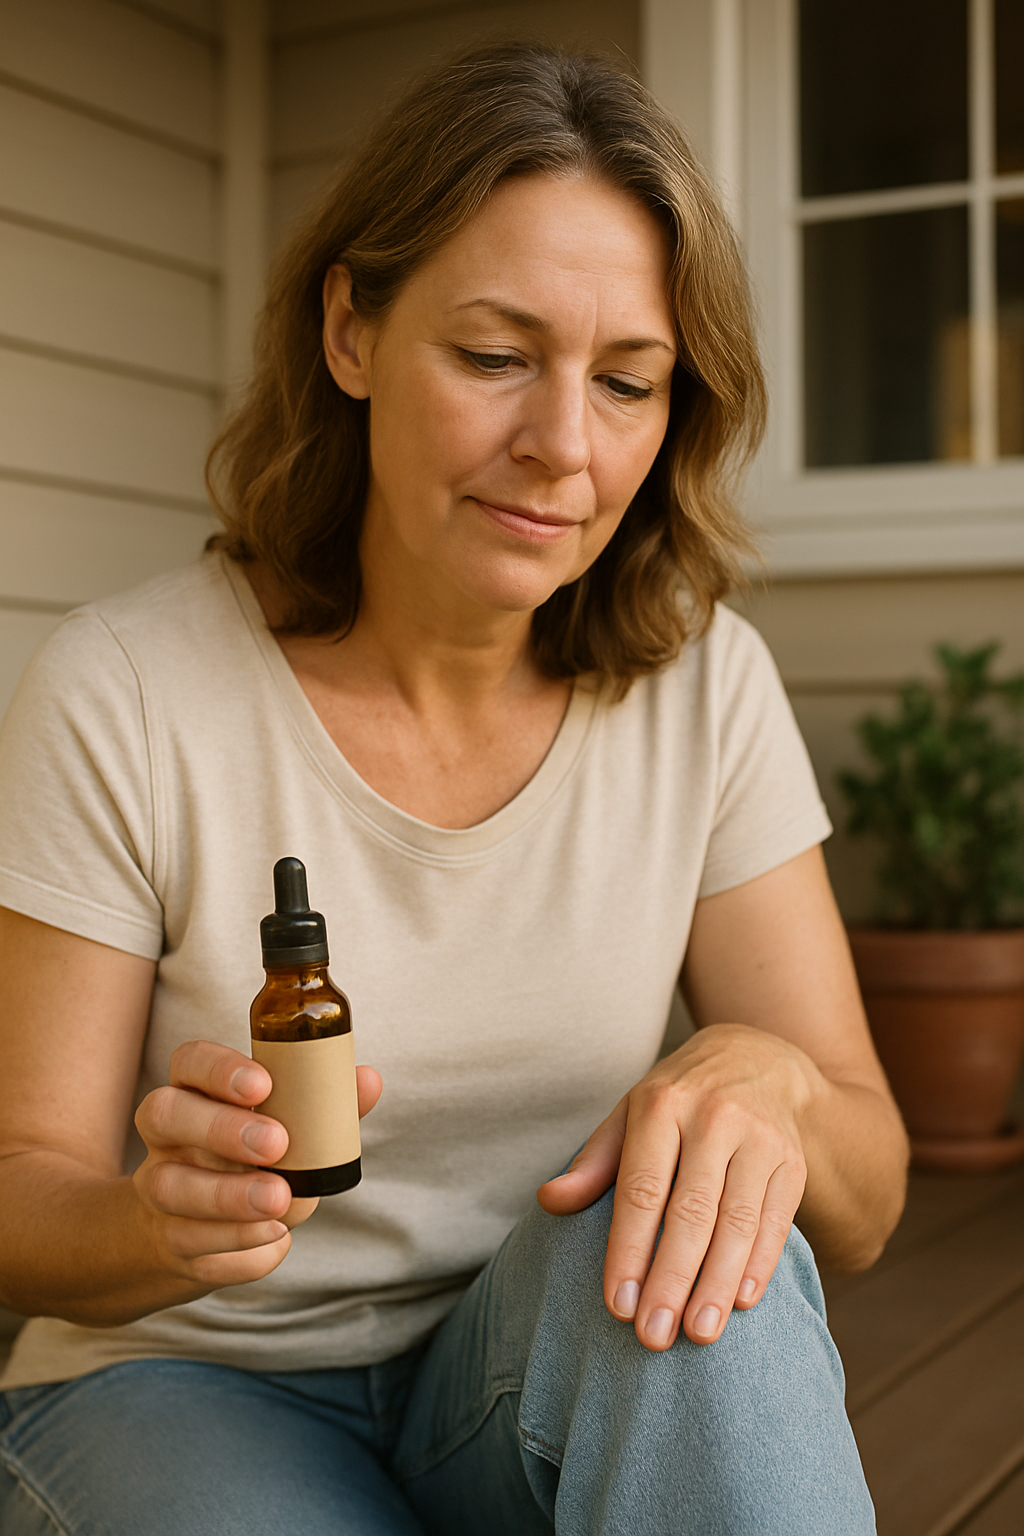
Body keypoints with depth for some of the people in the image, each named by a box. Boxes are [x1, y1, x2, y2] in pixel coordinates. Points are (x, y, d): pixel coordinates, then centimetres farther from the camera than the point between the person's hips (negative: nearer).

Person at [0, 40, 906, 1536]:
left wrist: (771, 1082, -30)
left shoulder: (704, 688, -7)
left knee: (681, 1243, -30)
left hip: (575, 1393, 3)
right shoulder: (123, 697, -15)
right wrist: (163, 1215, -33)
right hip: (186, 1383, -2)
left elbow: (863, 1204, -6)